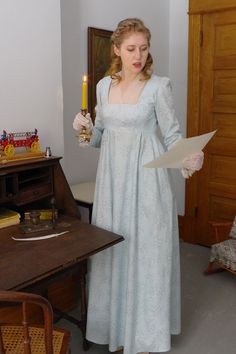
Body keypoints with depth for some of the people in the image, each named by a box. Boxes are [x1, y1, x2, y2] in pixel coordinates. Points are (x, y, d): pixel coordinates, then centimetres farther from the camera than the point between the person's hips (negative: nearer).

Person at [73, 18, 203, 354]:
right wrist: (87, 128, -5)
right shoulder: (104, 85, 8)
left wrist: (188, 158, -25)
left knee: (146, 249, 3)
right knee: (113, 247, 11)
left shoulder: (158, 86, -5)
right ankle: (116, 323, 31)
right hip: (112, 175, 5)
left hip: (146, 176, -4)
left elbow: (172, 134, -5)